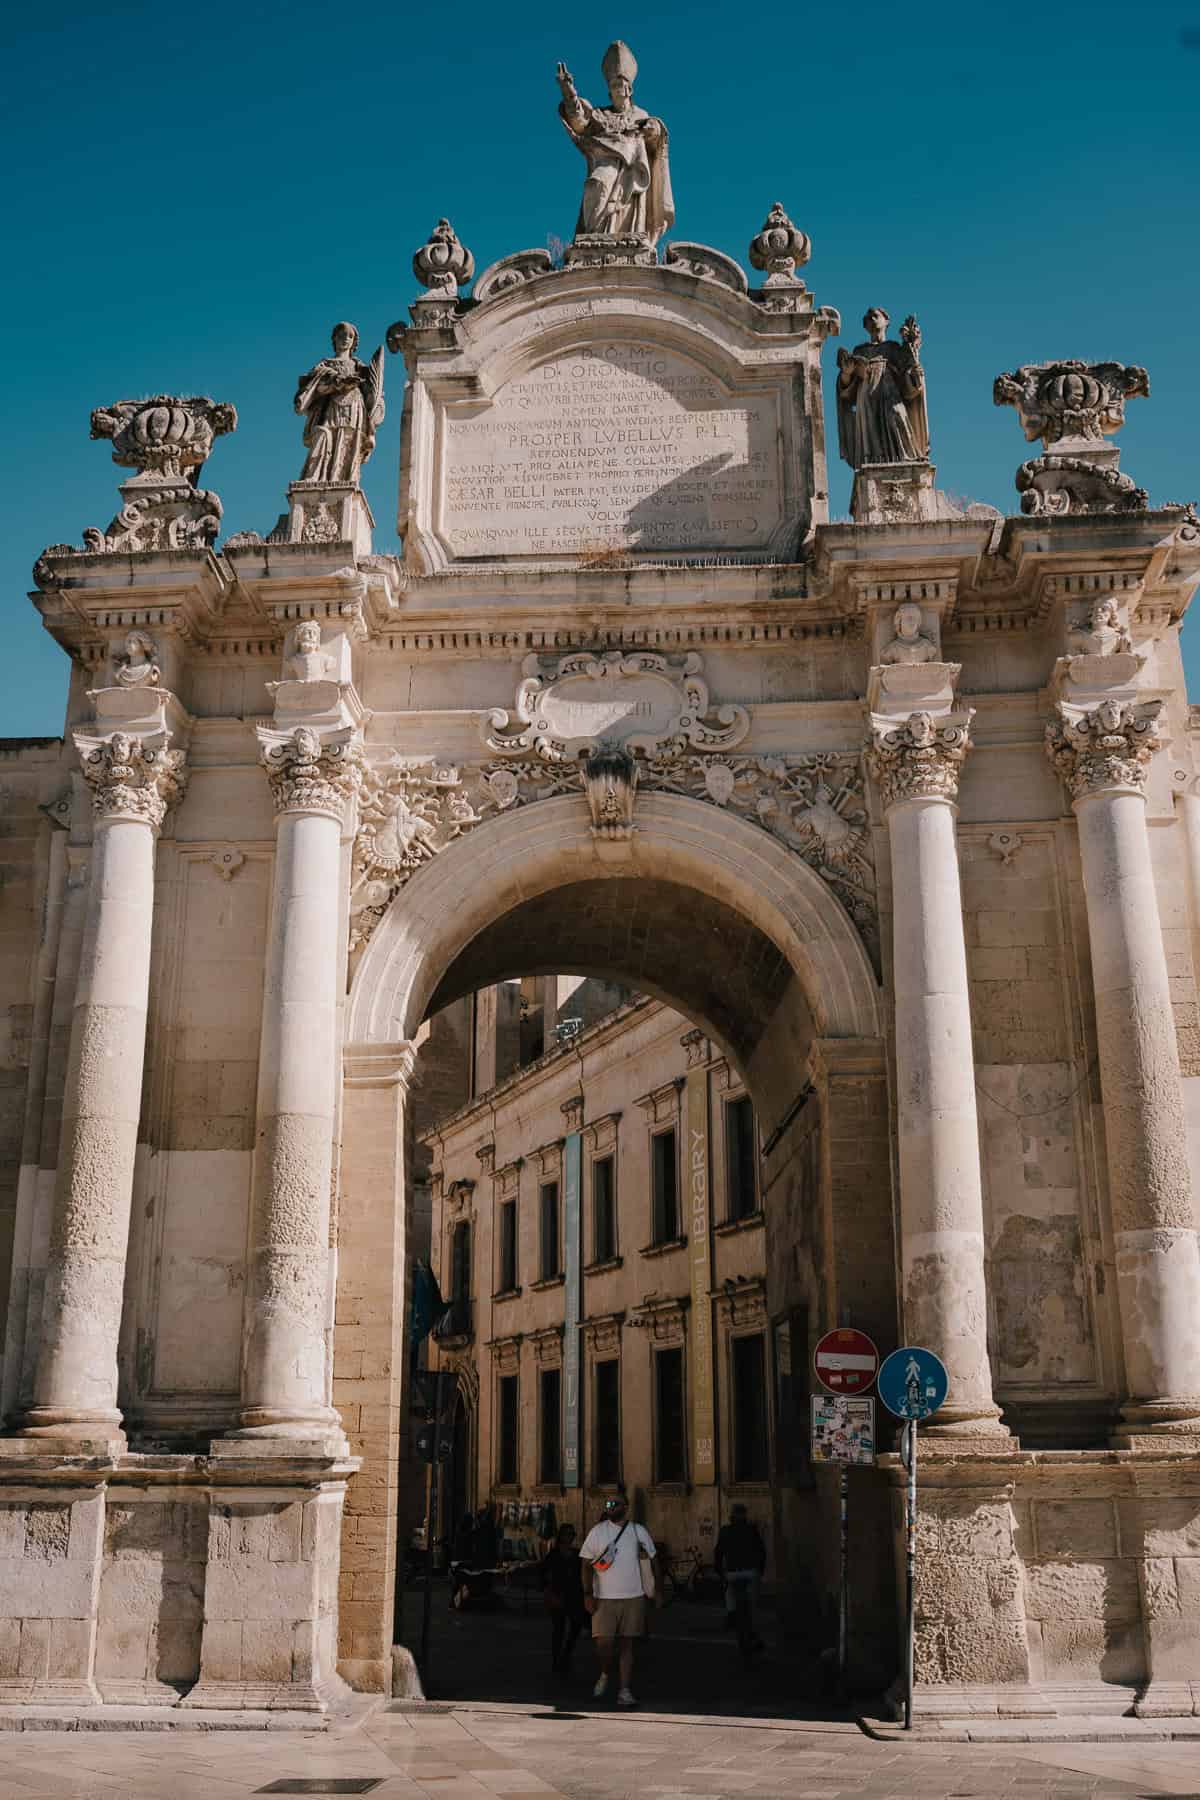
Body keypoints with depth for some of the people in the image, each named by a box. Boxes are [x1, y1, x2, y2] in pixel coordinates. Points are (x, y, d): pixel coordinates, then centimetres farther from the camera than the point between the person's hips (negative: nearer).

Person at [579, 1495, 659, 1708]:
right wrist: (588, 1594, -7)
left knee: (627, 1644, 1)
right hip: (604, 1598, -1)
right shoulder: (597, 1532, 1)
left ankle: (625, 1691, 6)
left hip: (633, 1597, 1)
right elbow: (586, 1564, 1)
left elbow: (653, 1559, 14)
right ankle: (605, 1675, 18)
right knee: (604, 1643, -10)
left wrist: (658, 1590, 10)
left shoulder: (638, 1531, 6)